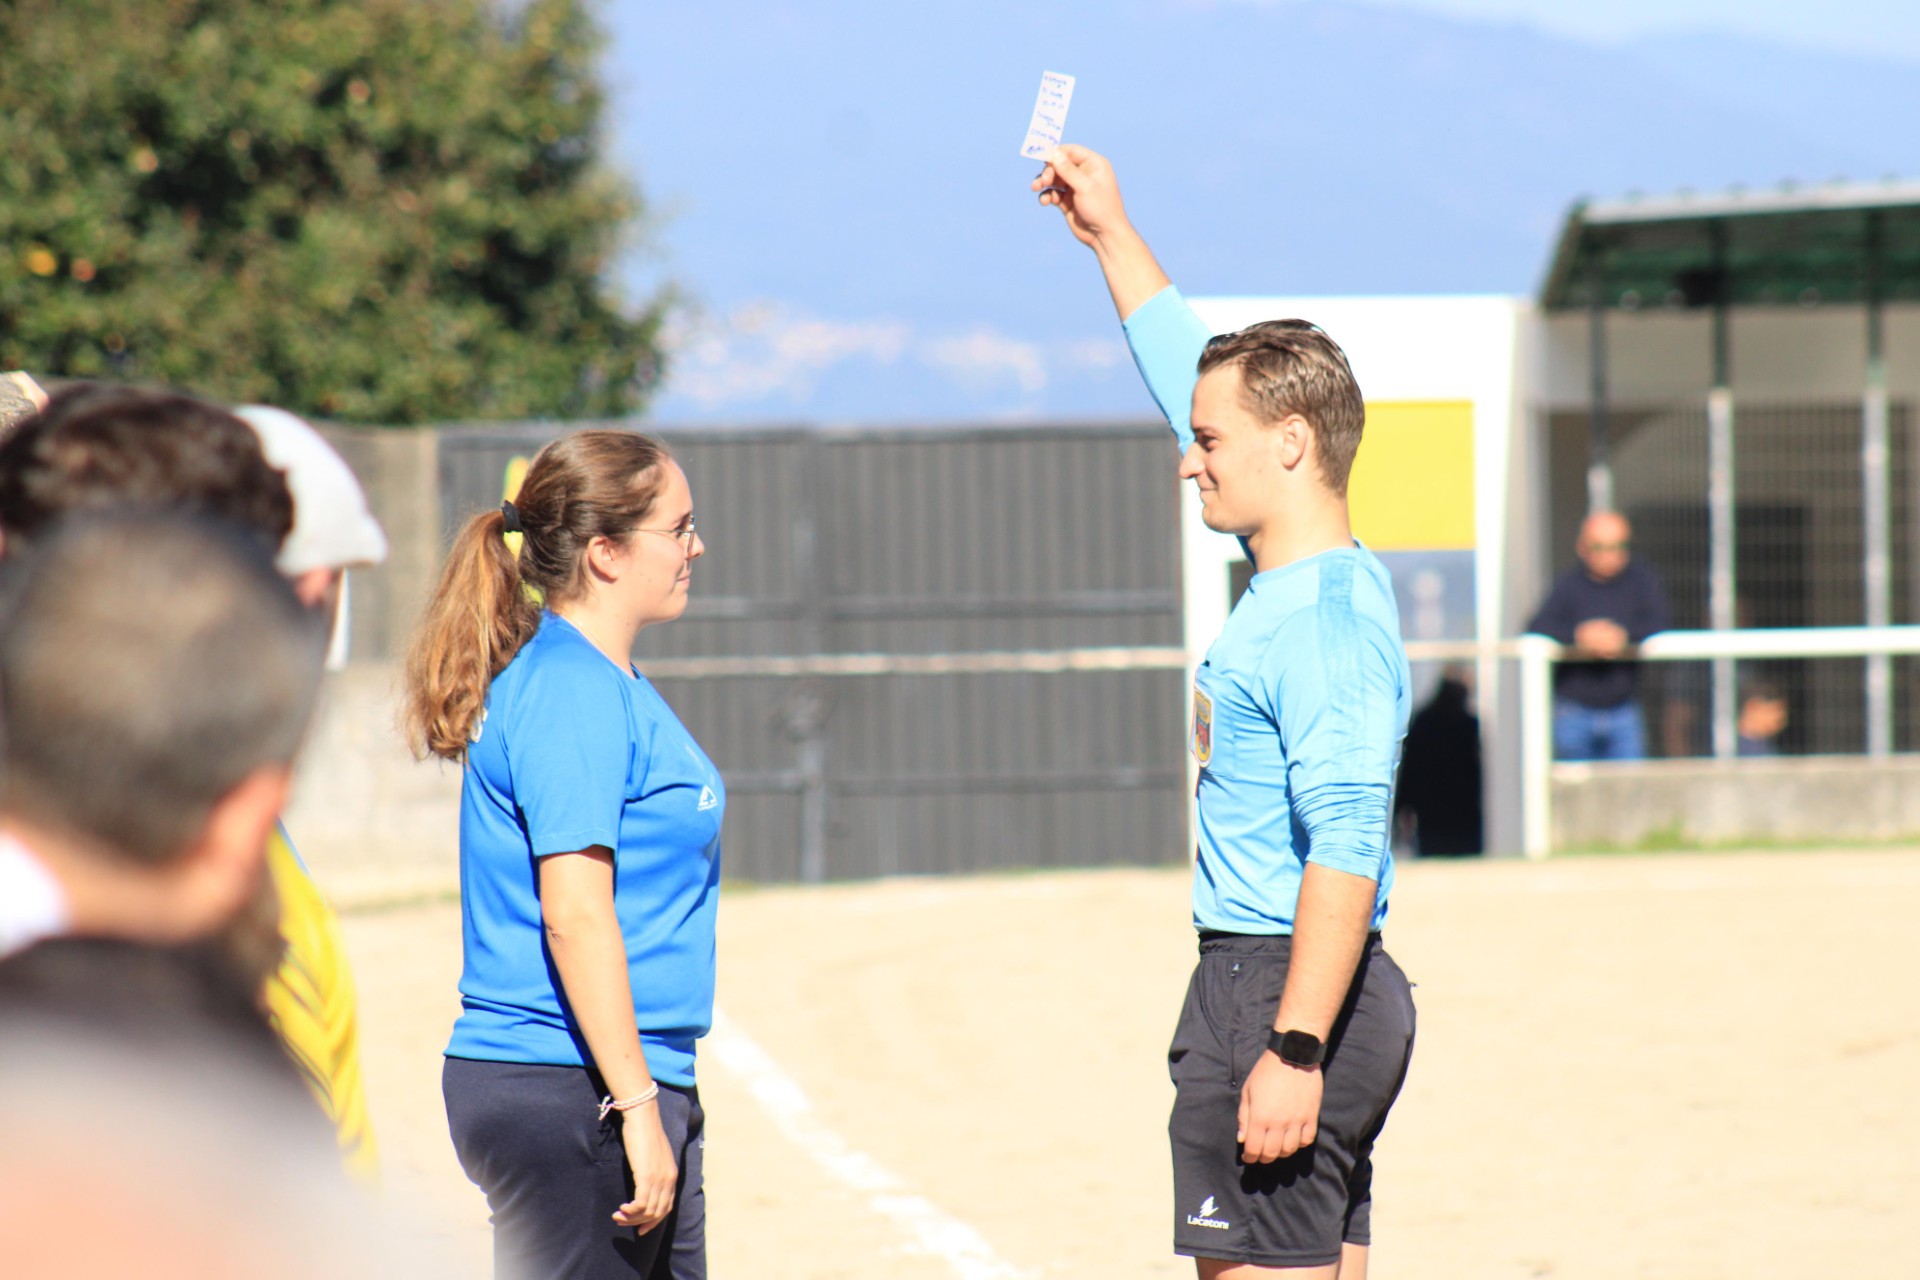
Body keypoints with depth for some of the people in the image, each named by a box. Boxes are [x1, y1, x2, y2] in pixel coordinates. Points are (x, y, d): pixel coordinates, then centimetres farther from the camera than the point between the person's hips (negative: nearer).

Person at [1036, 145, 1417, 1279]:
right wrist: (1111, 233, 32)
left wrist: (1293, 1051, -29)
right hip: (1286, 993, 10)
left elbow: (1344, 850, -26)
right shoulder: (1302, 581, 12)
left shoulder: (1328, 622, -17)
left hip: (1277, 992, -10)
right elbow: (1194, 372, 26)